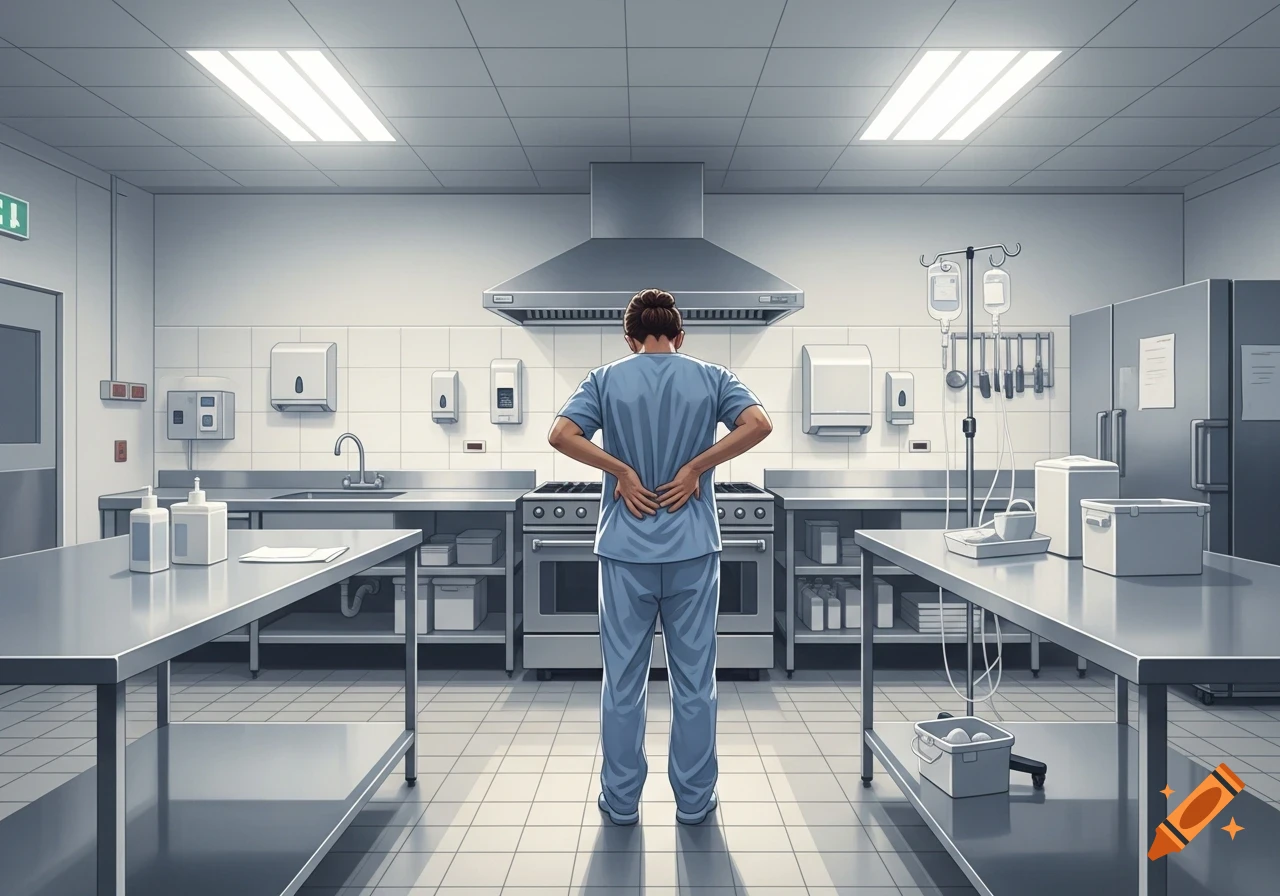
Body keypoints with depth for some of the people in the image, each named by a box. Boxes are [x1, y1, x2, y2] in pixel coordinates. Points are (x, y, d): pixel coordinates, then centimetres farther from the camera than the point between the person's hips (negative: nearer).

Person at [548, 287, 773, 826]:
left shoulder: (607, 379, 1)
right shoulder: (710, 378, 3)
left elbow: (562, 434, -13)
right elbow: (758, 424, -13)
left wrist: (621, 470, -7)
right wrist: (696, 465, -8)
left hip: (626, 548, 0)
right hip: (693, 546, 1)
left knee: (624, 679, 9)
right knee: (694, 678, 9)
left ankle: (622, 800, 18)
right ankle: (693, 799, 18)